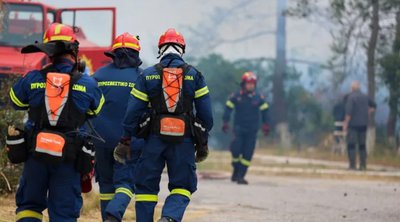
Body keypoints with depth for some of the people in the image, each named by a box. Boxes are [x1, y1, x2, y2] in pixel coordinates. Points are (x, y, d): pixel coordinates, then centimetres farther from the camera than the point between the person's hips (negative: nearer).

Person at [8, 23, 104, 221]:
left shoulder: (32, 79, -2)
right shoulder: (87, 84, -3)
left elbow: (16, 101, 15)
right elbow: (95, 110, 15)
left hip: (36, 153, 1)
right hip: (68, 158, -1)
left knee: (29, 205, 15)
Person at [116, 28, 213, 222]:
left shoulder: (147, 76, 5)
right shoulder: (194, 76, 5)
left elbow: (133, 112, 1)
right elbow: (205, 113, 3)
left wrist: (125, 141, 6)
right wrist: (202, 142, 12)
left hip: (155, 138, 0)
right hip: (184, 140, 0)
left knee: (146, 186, 11)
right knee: (182, 186, 6)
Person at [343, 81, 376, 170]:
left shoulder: (351, 97, -11)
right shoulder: (365, 97, 8)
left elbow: (349, 112, -17)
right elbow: (374, 106, 22)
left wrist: (346, 123, -12)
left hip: (353, 124, -6)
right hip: (363, 124, 6)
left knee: (351, 145, -3)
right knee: (362, 145, 10)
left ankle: (352, 165, -9)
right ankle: (363, 165, 6)